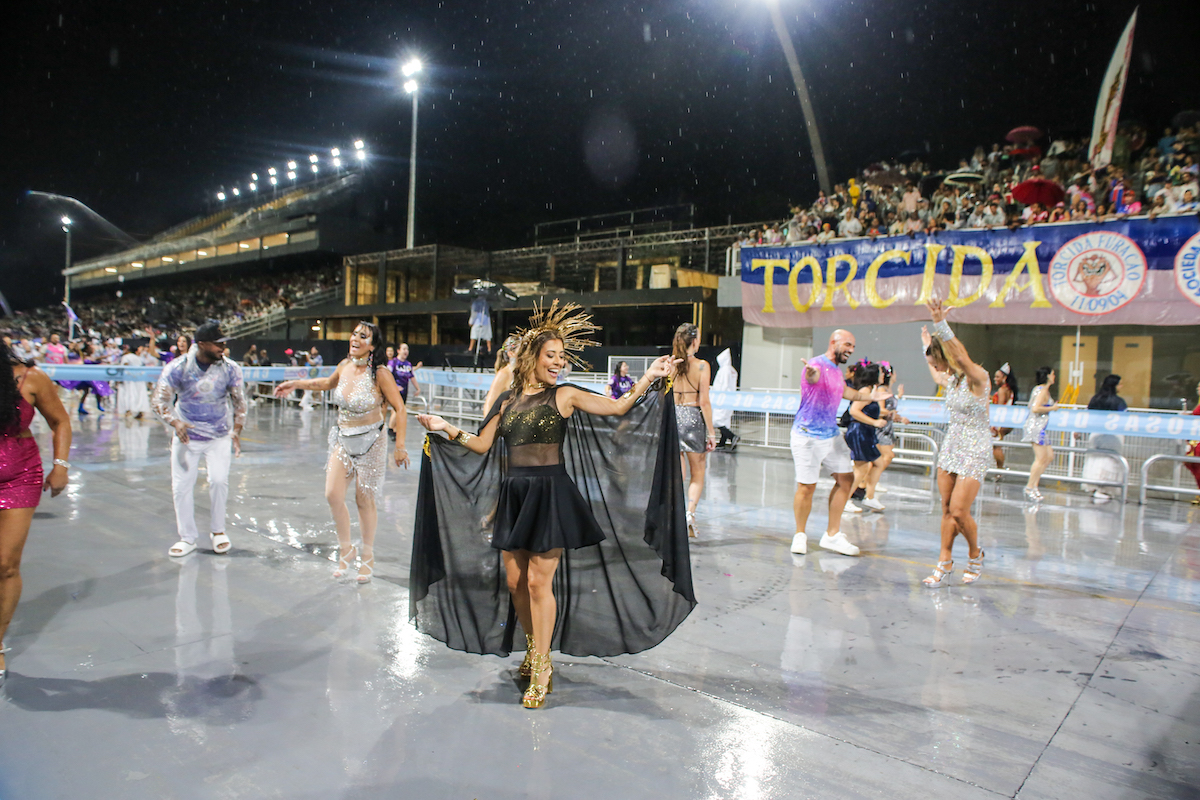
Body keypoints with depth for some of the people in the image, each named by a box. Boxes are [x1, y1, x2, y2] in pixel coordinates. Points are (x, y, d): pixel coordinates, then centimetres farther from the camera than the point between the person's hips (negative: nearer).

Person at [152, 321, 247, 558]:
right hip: (186, 436, 0)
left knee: (219, 480, -11)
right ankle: (187, 538, 16)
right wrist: (175, 422, -29)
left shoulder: (230, 368, -8)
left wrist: (236, 430, -11)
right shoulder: (178, 367, -11)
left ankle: (217, 531, 10)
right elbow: (159, 399, -11)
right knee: (181, 486, 1)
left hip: (219, 437, 0)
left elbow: (239, 401, 1)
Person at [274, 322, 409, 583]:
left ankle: (368, 557, 21)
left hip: (370, 442, -5)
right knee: (333, 495, -1)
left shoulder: (380, 373, -16)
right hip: (343, 439, 5)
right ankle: (346, 549, 20)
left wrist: (400, 446, -15)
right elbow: (329, 383, 24)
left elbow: (399, 408, -13)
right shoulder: (345, 365, 0)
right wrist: (296, 384, 21)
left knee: (365, 499, 3)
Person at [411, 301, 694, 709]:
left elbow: (619, 407, -4)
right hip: (512, 495, 4)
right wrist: (446, 429, 12)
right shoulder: (508, 400, 11)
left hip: (551, 495, -4)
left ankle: (541, 667, 13)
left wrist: (647, 379, -10)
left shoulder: (565, 395, 1)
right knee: (514, 581, 9)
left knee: (539, 581, -3)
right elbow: (482, 445, 16)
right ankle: (534, 650, 32)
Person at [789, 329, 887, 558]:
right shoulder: (818, 364, -15)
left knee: (846, 479, 9)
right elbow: (813, 377, -41)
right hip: (808, 436, -9)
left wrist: (872, 396, 45)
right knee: (806, 487, -5)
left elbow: (846, 392, 34)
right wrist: (811, 374, -66)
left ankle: (832, 535, 18)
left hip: (831, 434, 9)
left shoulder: (836, 370, 13)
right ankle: (800, 535, 15)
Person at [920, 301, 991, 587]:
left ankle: (975, 555, 19)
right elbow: (936, 377, 32)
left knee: (959, 511, -7)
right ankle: (945, 563, 16)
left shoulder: (977, 378, -17)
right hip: (951, 446, 7)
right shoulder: (952, 379, 6)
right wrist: (927, 346, 39)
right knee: (947, 509, 7)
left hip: (975, 451, -7)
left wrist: (941, 325, -51)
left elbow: (962, 358, -40)